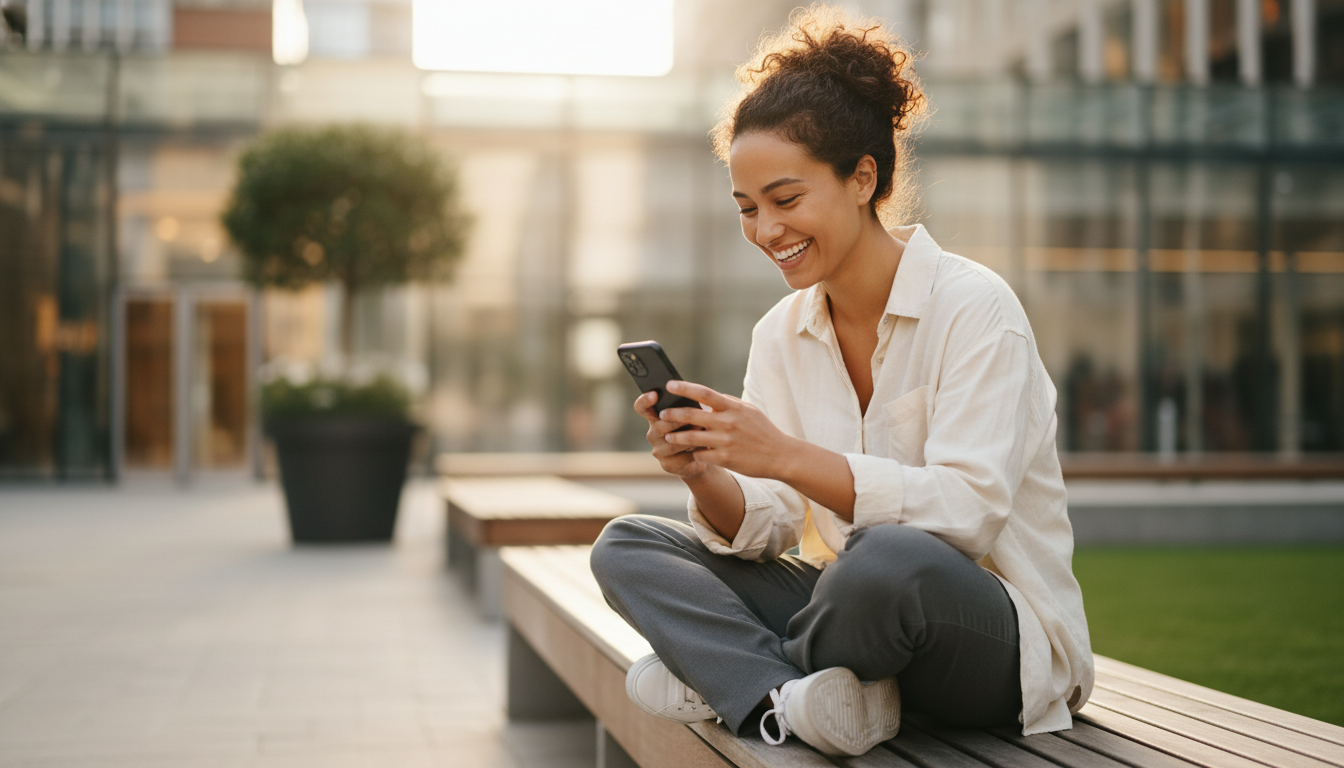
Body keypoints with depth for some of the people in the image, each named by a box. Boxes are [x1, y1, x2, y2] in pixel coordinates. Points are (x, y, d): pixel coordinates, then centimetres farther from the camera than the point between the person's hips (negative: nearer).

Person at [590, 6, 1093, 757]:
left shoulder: (973, 308, -12)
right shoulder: (780, 335, 7)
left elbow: (967, 511, -24)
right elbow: (765, 530, 1)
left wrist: (787, 456, -32)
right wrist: (702, 473, -21)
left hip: (1006, 636, -6)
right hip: (863, 605, 6)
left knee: (889, 560, -40)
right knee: (626, 547, -4)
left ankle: (728, 675, -10)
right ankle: (785, 697, -25)